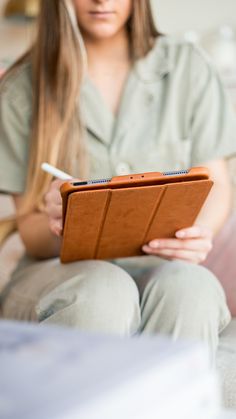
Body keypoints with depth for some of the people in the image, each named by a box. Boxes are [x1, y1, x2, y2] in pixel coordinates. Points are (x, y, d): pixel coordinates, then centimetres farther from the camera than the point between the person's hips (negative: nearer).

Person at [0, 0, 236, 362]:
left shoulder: (186, 66, 8)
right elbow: (30, 231, 2)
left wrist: (200, 233, -16)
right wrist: (56, 223, -24)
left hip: (164, 265, 1)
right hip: (61, 270, -1)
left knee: (189, 288, -35)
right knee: (104, 292, -36)